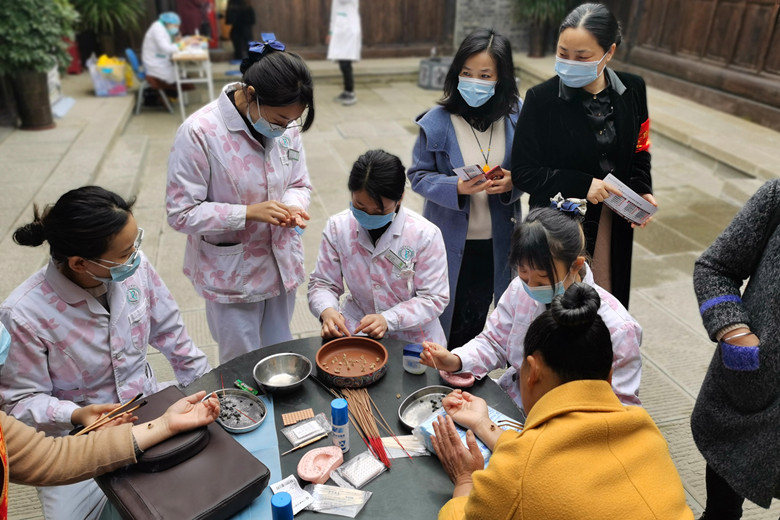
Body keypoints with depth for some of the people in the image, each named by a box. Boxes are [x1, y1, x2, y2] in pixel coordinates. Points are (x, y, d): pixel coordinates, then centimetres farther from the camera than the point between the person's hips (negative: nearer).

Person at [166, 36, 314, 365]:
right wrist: (249, 212, -27)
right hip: (232, 274, -4)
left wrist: (293, 207, -17)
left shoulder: (286, 124, -4)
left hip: (280, 263, 5)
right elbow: (181, 213, -16)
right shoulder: (200, 132, -20)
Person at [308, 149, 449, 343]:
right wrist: (327, 310, -21)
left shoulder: (425, 234, -14)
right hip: (354, 328, 2)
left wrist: (388, 319, -24)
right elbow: (322, 283, 2)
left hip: (413, 337, -1)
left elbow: (433, 298, -10)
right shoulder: (337, 227, -4)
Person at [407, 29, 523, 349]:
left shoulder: (517, 117, -7)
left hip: (496, 241, 2)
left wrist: (512, 183, -20)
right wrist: (457, 188, -26)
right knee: (447, 320, 12)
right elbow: (419, 175, -8)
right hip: (450, 239, -2)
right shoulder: (438, 122, -14)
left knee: (475, 320, 20)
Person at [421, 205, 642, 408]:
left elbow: (623, 404, -11)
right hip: (509, 405, 7)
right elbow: (494, 342, 8)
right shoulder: (520, 289, -3)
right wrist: (455, 361, -13)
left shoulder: (616, 328, -18)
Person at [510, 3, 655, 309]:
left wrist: (642, 191, -7)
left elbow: (639, 150, 11)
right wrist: (582, 185, -20)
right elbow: (523, 172, -12)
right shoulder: (541, 99, -14)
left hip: (615, 225, 4)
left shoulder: (632, 91, -2)